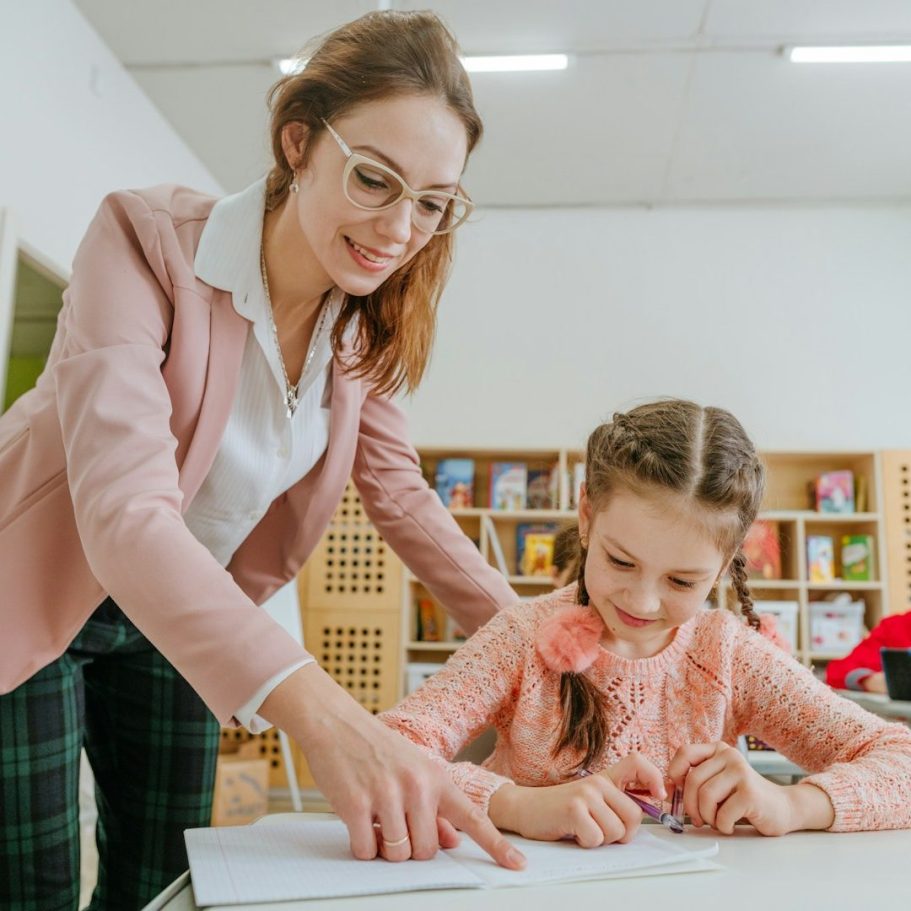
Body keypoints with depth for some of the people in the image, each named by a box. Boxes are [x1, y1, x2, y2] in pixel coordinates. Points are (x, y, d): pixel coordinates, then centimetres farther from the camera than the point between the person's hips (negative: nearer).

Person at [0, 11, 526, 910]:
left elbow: (398, 491, 1)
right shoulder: (149, 238, -28)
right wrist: (319, 709, -52)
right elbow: (124, 512, -40)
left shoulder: (367, 319, -9)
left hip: (193, 620, 5)